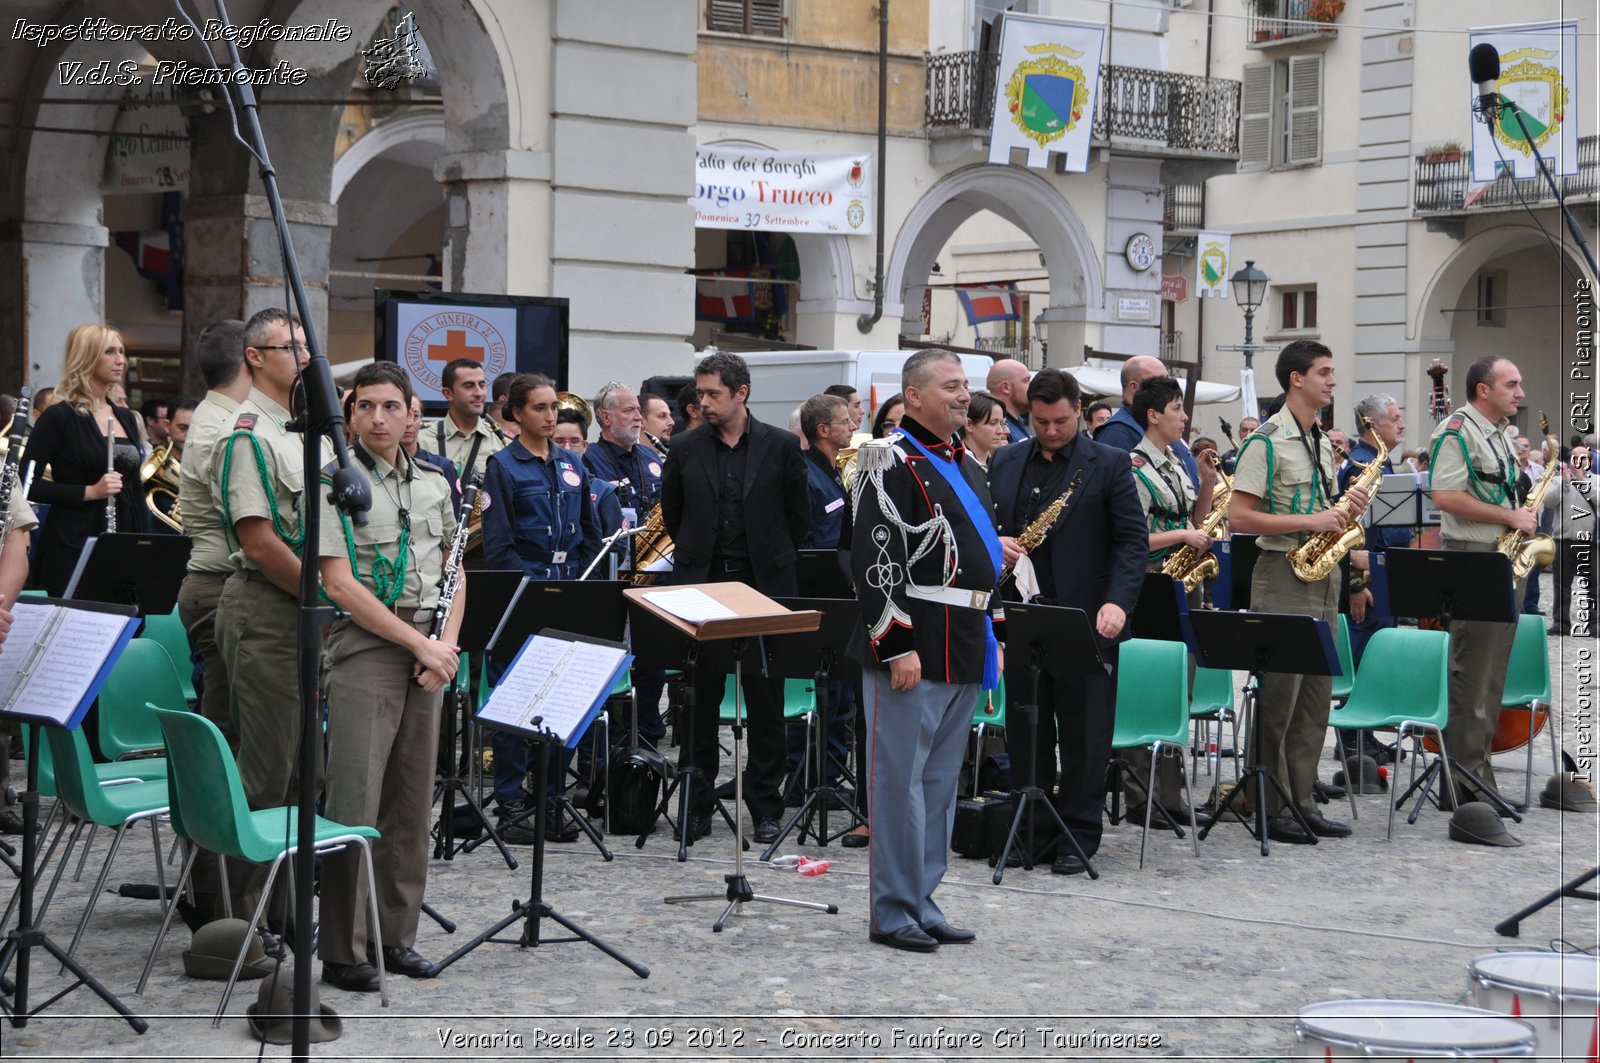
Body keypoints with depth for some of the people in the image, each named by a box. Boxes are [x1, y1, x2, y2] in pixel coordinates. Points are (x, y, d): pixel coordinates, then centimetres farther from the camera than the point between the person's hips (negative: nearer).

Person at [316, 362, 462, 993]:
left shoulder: (434, 483, 13)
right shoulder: (334, 482, -6)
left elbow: (453, 570, 17)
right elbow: (339, 584, -13)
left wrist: (446, 643, -1)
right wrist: (419, 642, -13)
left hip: (427, 651, 6)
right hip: (365, 647, -6)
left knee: (411, 800, 9)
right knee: (356, 803, -8)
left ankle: (394, 935, 18)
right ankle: (342, 951, -3)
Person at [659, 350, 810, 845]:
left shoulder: (781, 446, 0)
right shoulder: (686, 449, 4)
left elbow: (799, 515, 8)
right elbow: (671, 512, 16)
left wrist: (772, 560, 11)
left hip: (764, 585, -1)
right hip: (701, 584, 2)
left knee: (765, 700, 2)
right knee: (700, 699, 4)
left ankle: (765, 808, 9)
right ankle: (697, 804, 11)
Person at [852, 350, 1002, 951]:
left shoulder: (966, 466, 17)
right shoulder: (893, 462, -11)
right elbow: (875, 561, -18)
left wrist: (992, 633, 20)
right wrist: (897, 646, -21)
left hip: (964, 653, 9)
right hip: (914, 651, -9)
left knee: (940, 783, 13)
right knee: (901, 780, -3)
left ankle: (922, 902, 21)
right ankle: (894, 914, 3)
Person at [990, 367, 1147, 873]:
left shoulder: (1109, 465, -2)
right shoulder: (1004, 463, 11)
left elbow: (1133, 541, -6)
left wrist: (1117, 603, -19)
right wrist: (994, 541, -7)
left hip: (1085, 619, -4)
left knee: (1083, 735, 1)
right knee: (1024, 732, 10)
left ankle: (1079, 835, 9)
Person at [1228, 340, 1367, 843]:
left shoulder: (1322, 442, 15)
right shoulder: (1266, 441, -10)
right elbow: (1239, 518, -16)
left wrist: (1347, 506, 2)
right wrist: (1309, 522, -19)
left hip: (1323, 576, 8)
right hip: (1284, 576, -8)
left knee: (1315, 697, 9)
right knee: (1279, 698, -5)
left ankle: (1303, 803, 15)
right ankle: (1271, 809, 2)